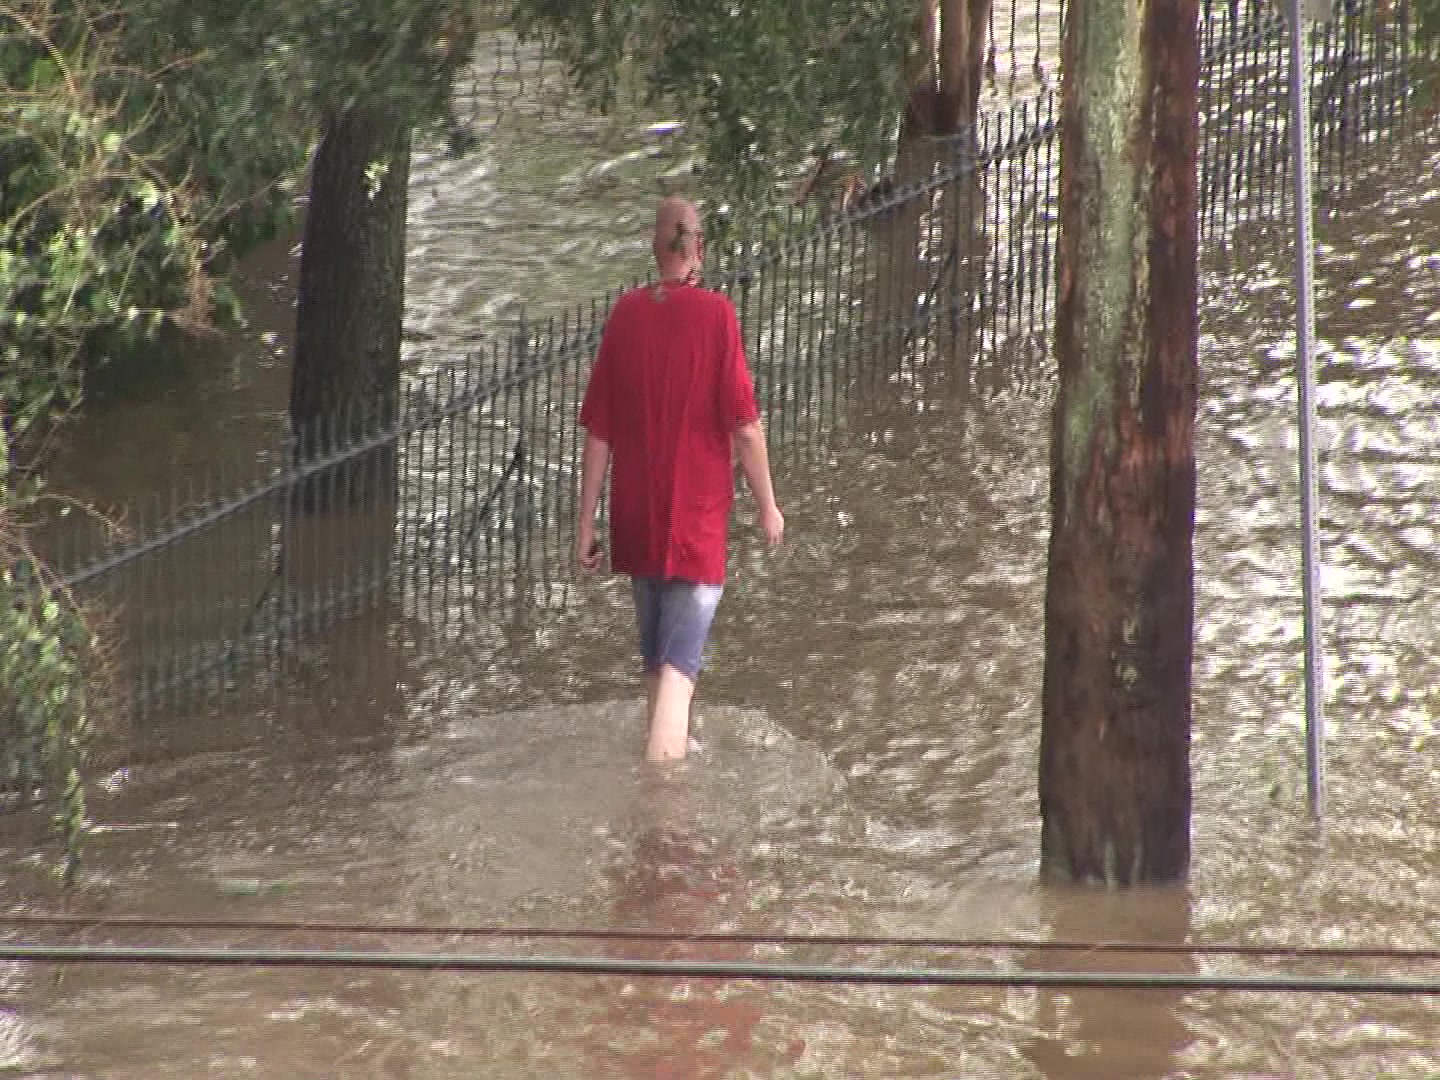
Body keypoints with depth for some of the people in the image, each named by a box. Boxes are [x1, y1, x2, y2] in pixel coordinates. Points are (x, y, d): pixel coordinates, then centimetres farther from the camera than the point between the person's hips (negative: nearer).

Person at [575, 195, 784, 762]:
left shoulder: (625, 314, -2)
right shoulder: (716, 314, -13)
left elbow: (598, 432, 0)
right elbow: (745, 426, -13)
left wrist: (586, 523, 7)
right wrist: (767, 504, 1)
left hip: (636, 519, 4)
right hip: (697, 519, -4)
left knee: (655, 656, 21)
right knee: (678, 664, -7)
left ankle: (670, 748, 37)